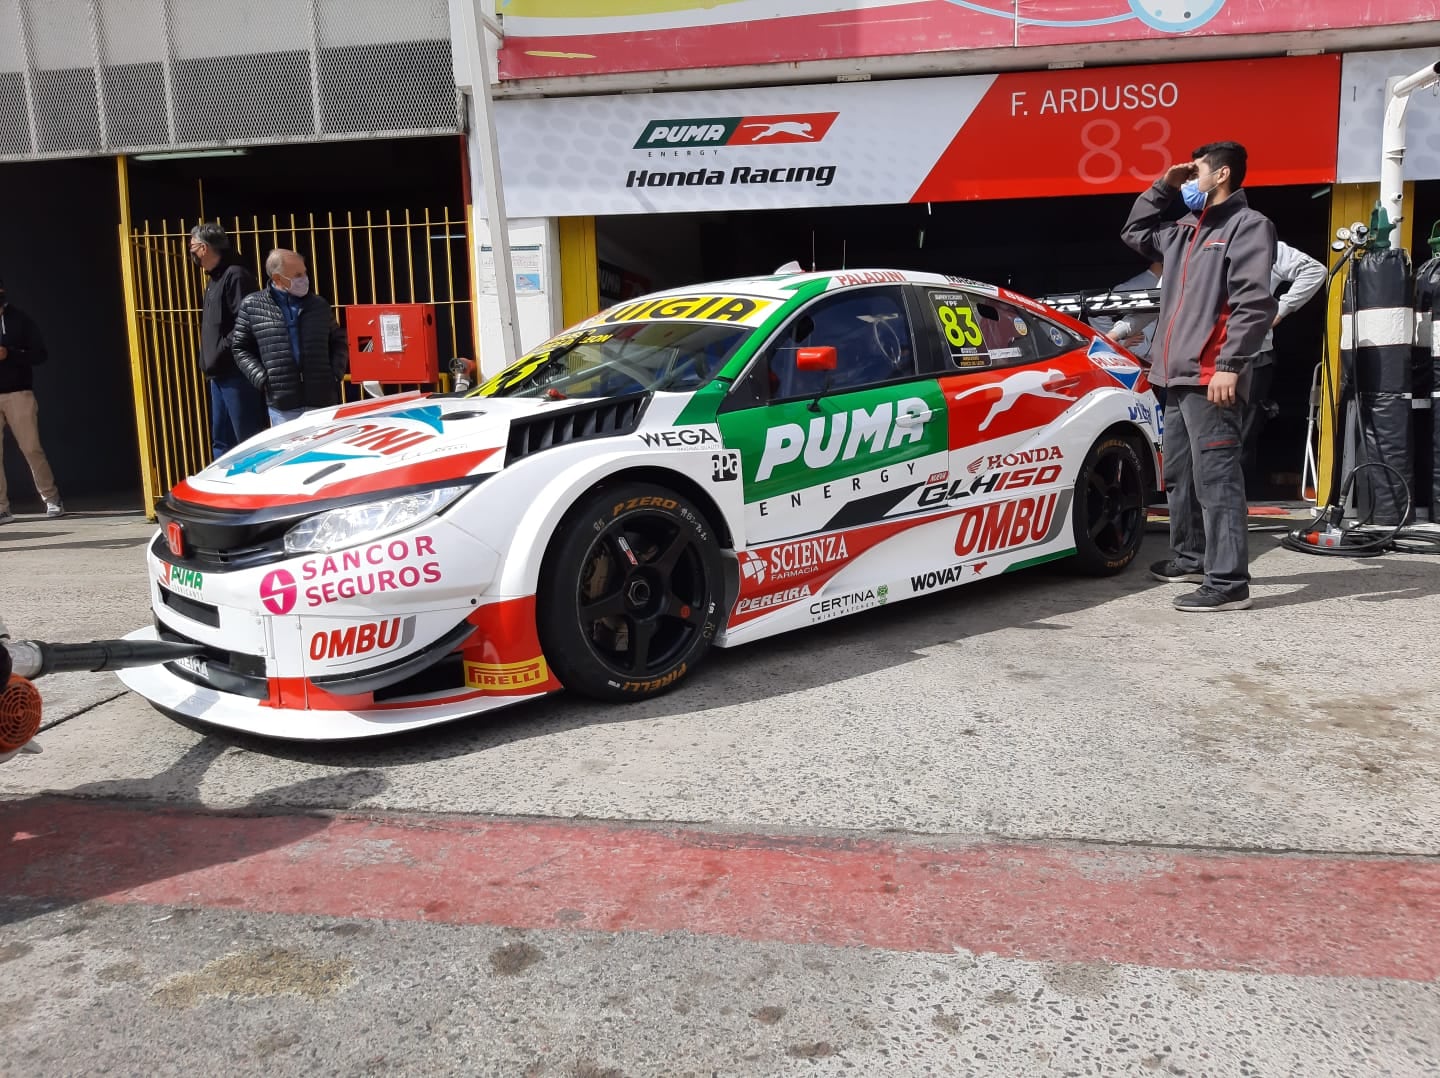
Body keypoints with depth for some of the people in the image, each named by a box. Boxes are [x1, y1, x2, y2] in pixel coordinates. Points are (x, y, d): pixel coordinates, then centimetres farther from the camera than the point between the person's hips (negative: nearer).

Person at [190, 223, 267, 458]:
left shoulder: (235, 276, -12)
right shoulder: (215, 278, 19)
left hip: (236, 373, -10)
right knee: (221, 439, 14)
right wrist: (210, 363, 14)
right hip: (219, 374, 10)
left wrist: (221, 353, -18)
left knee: (249, 440, -6)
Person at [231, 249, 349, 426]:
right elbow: (240, 348, 10)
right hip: (283, 404, -2)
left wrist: (336, 372, 5)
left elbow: (338, 341, 21)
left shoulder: (319, 305, 11)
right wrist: (261, 378, -3)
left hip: (323, 400, 2)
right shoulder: (252, 306, 4)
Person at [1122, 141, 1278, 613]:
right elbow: (1134, 232, 36)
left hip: (1211, 377, -9)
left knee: (1216, 479, -12)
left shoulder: (1248, 225, -5)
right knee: (1179, 475, 17)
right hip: (1178, 375, 9)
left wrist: (1230, 364, -22)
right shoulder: (1186, 231, 21)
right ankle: (1190, 558, 31)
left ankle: (1228, 582, -12)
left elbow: (1255, 302, -15)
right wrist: (1162, 187, 22)